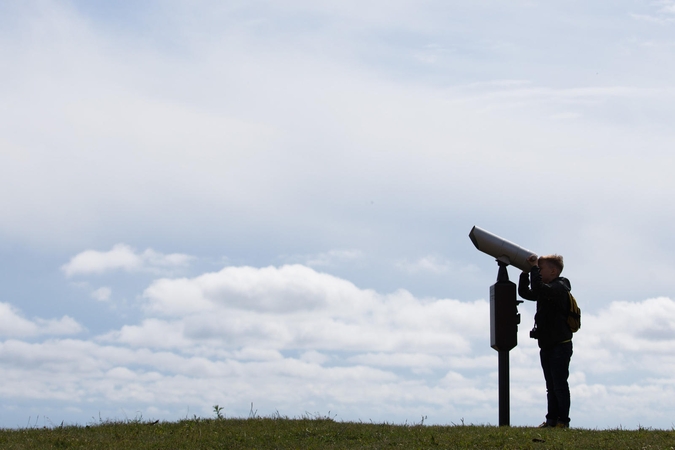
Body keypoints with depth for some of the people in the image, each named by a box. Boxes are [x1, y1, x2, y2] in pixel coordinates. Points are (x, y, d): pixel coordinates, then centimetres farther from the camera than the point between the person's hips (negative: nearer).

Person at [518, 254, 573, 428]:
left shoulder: (560, 287, -13)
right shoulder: (547, 289, 16)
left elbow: (538, 289, -31)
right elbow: (524, 293, 21)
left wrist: (534, 267, -20)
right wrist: (525, 272, 9)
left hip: (560, 345, -9)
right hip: (546, 346, 9)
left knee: (560, 385, -5)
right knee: (551, 386, 10)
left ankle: (563, 420, -1)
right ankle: (551, 419, 14)